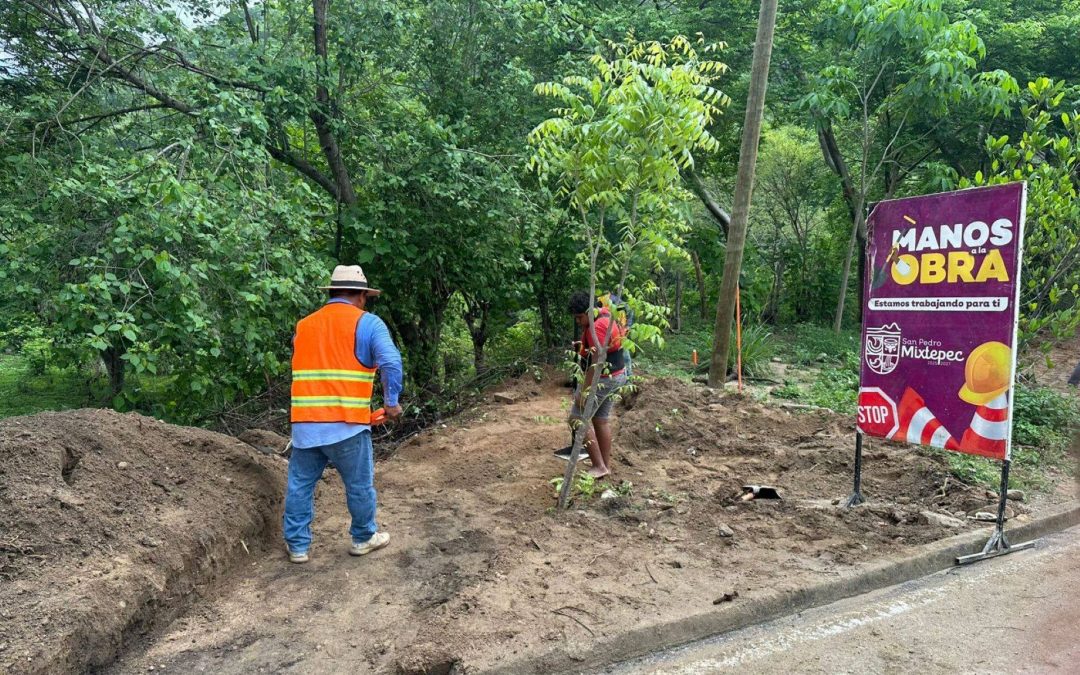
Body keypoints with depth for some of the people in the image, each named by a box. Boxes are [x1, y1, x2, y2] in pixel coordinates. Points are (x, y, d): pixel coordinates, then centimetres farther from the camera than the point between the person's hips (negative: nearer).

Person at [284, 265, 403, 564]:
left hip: (304, 423, 5)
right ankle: (363, 538, 27)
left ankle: (297, 545, 23)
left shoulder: (303, 326, 13)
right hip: (346, 424, -4)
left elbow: (301, 369, 19)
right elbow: (391, 362, -15)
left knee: (300, 484, 15)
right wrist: (392, 401, -4)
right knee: (360, 484, 13)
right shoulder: (367, 323, -2)